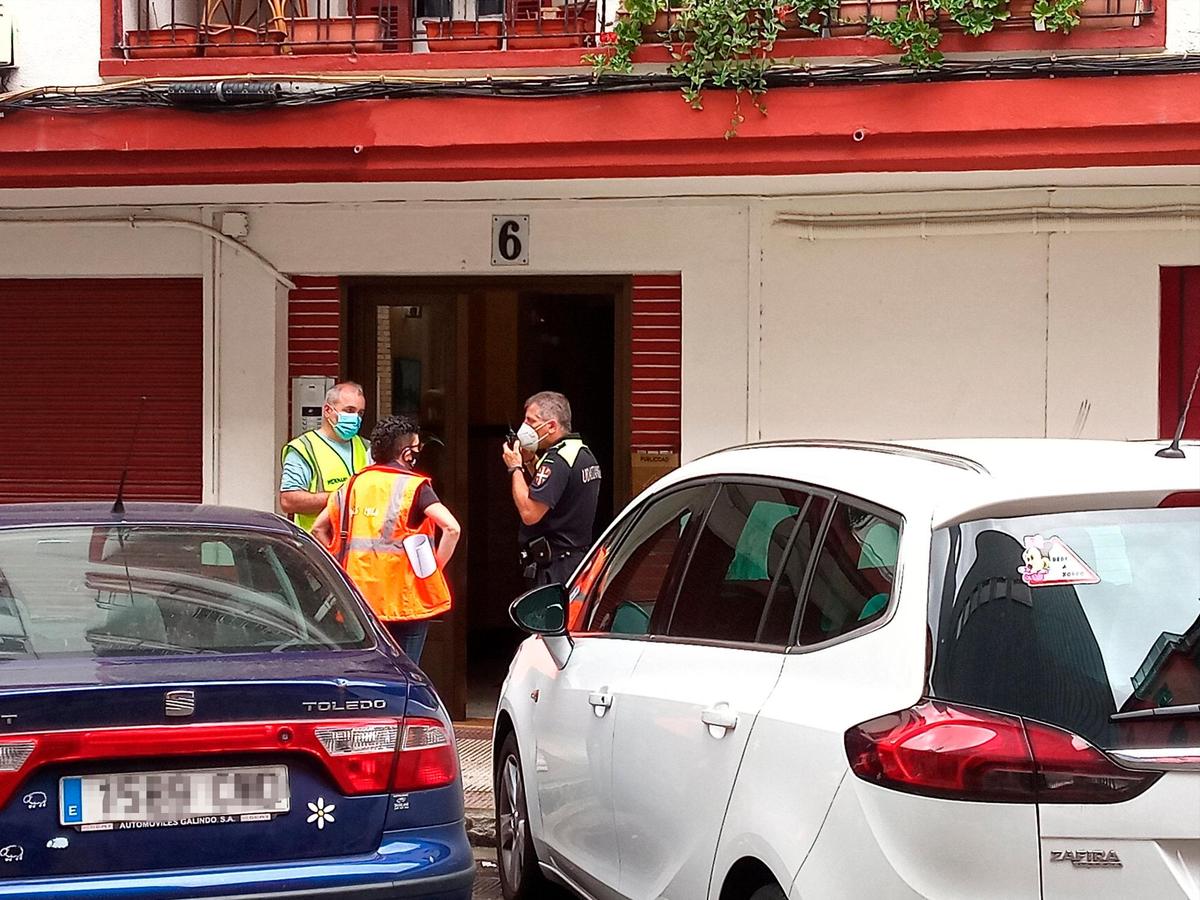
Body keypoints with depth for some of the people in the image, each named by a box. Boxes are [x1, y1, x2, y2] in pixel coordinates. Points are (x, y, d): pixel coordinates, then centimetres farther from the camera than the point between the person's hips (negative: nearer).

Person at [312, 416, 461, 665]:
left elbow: (318, 529, 14)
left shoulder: (354, 484, 8)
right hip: (406, 599, -4)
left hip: (362, 596, 4)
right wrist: (435, 568, -6)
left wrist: (342, 566, 13)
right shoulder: (414, 487, -7)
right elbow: (452, 528, -19)